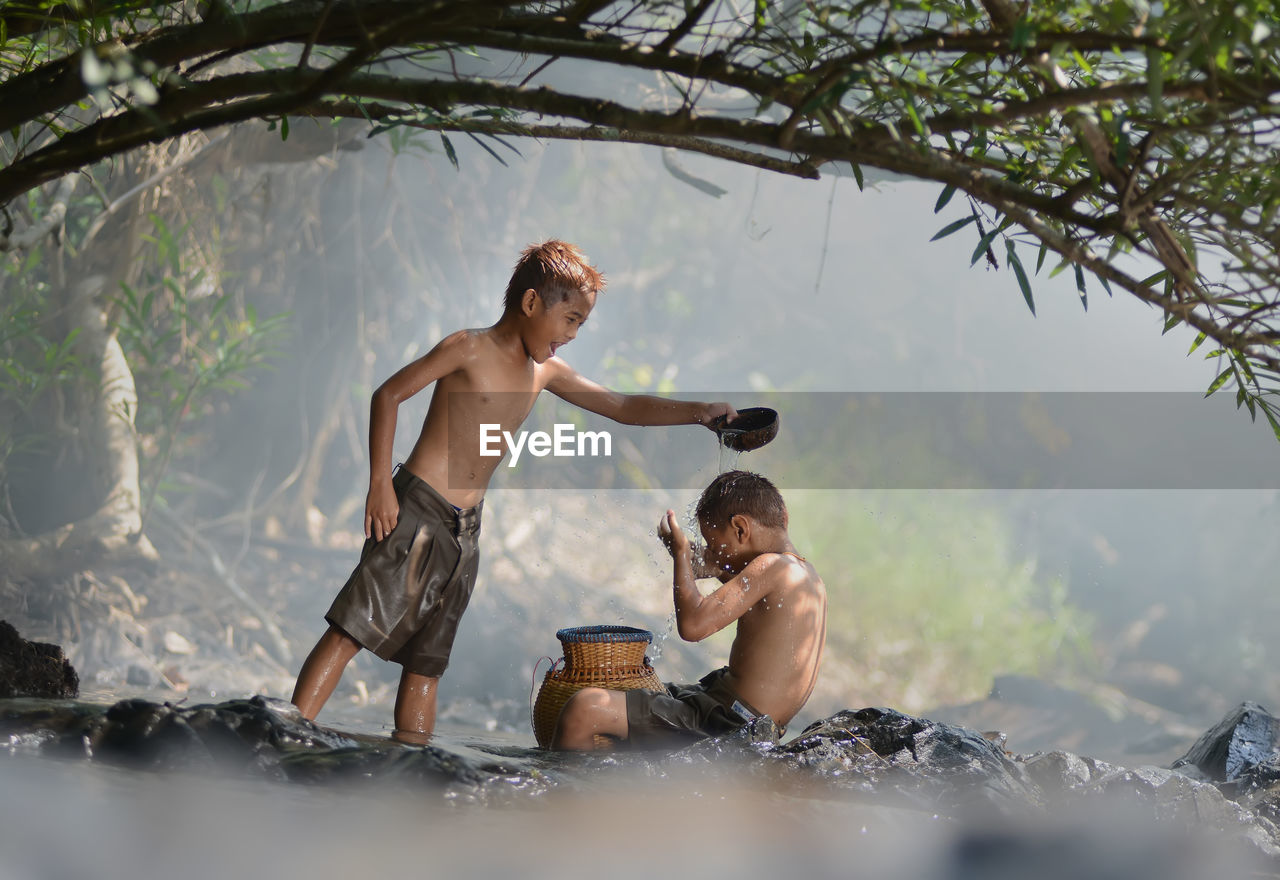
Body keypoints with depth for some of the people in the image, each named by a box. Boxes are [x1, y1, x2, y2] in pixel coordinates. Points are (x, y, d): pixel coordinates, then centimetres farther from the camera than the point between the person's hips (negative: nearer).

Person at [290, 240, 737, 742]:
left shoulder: (546, 373, 14)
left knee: (427, 662, 6)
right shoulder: (470, 349, -5)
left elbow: (622, 408, 19)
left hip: (464, 530, 7)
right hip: (417, 510, -7)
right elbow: (388, 395, -5)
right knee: (353, 629, -13)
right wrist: (380, 483, -12)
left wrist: (698, 413, 9)